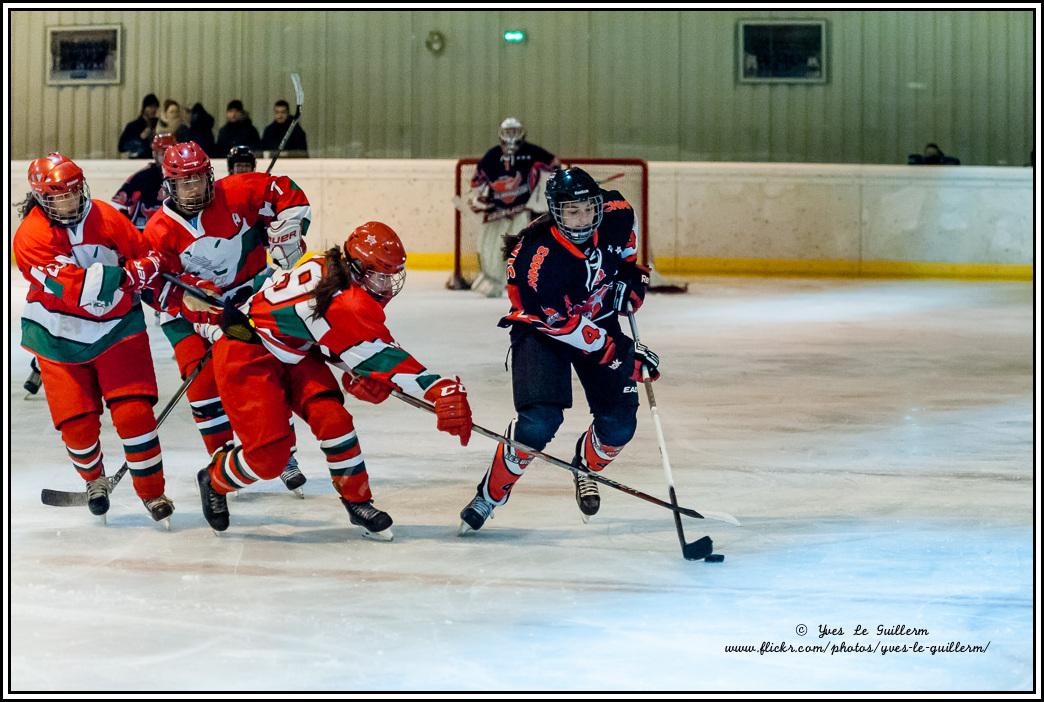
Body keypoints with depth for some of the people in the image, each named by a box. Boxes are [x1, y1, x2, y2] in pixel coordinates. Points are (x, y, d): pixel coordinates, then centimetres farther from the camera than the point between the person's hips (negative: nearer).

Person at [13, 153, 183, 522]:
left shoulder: (105, 217, -7)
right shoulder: (30, 236, -18)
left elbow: (145, 255, 5)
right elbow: (75, 288, -28)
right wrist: (131, 274, -32)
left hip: (116, 328, 2)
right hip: (61, 339, -2)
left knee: (133, 412, -10)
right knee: (77, 425, 0)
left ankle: (152, 491, 6)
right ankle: (94, 481, 31)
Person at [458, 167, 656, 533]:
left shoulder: (615, 215, -18)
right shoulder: (536, 256, -33)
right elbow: (562, 325, -28)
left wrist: (631, 276, 2)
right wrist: (618, 352, -28)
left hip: (600, 319, 5)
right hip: (544, 327, -5)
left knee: (619, 423, -4)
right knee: (540, 420, -24)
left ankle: (586, 467, 29)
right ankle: (491, 494, -3)